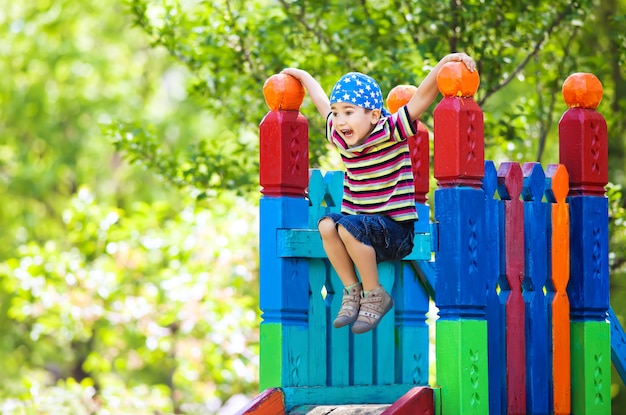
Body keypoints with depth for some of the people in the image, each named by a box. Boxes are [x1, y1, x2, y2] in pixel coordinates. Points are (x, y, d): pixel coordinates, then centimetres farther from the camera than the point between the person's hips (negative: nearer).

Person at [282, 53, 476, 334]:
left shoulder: (390, 132, -12)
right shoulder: (341, 137, 5)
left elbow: (422, 96, -22)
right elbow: (323, 103, 24)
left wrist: (445, 62, -33)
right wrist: (303, 77, 36)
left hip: (396, 229, -6)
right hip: (361, 225, 6)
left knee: (348, 227, -30)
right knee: (326, 225, -21)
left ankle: (375, 296, -12)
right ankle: (352, 292, -7)